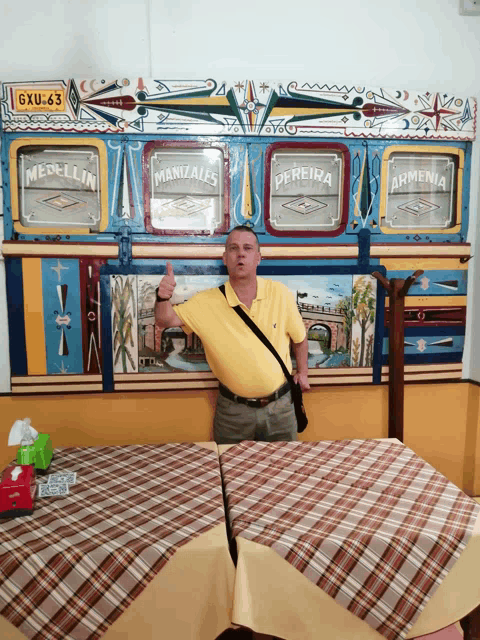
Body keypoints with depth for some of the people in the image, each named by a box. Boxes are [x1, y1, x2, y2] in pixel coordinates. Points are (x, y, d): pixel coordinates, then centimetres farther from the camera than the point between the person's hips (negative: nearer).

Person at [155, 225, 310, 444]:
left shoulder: (281, 294, -9)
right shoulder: (207, 302, -11)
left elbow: (299, 337, 4)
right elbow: (165, 320, -14)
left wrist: (302, 372, 12)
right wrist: (163, 298, -34)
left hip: (280, 405, 1)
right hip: (233, 410, 0)